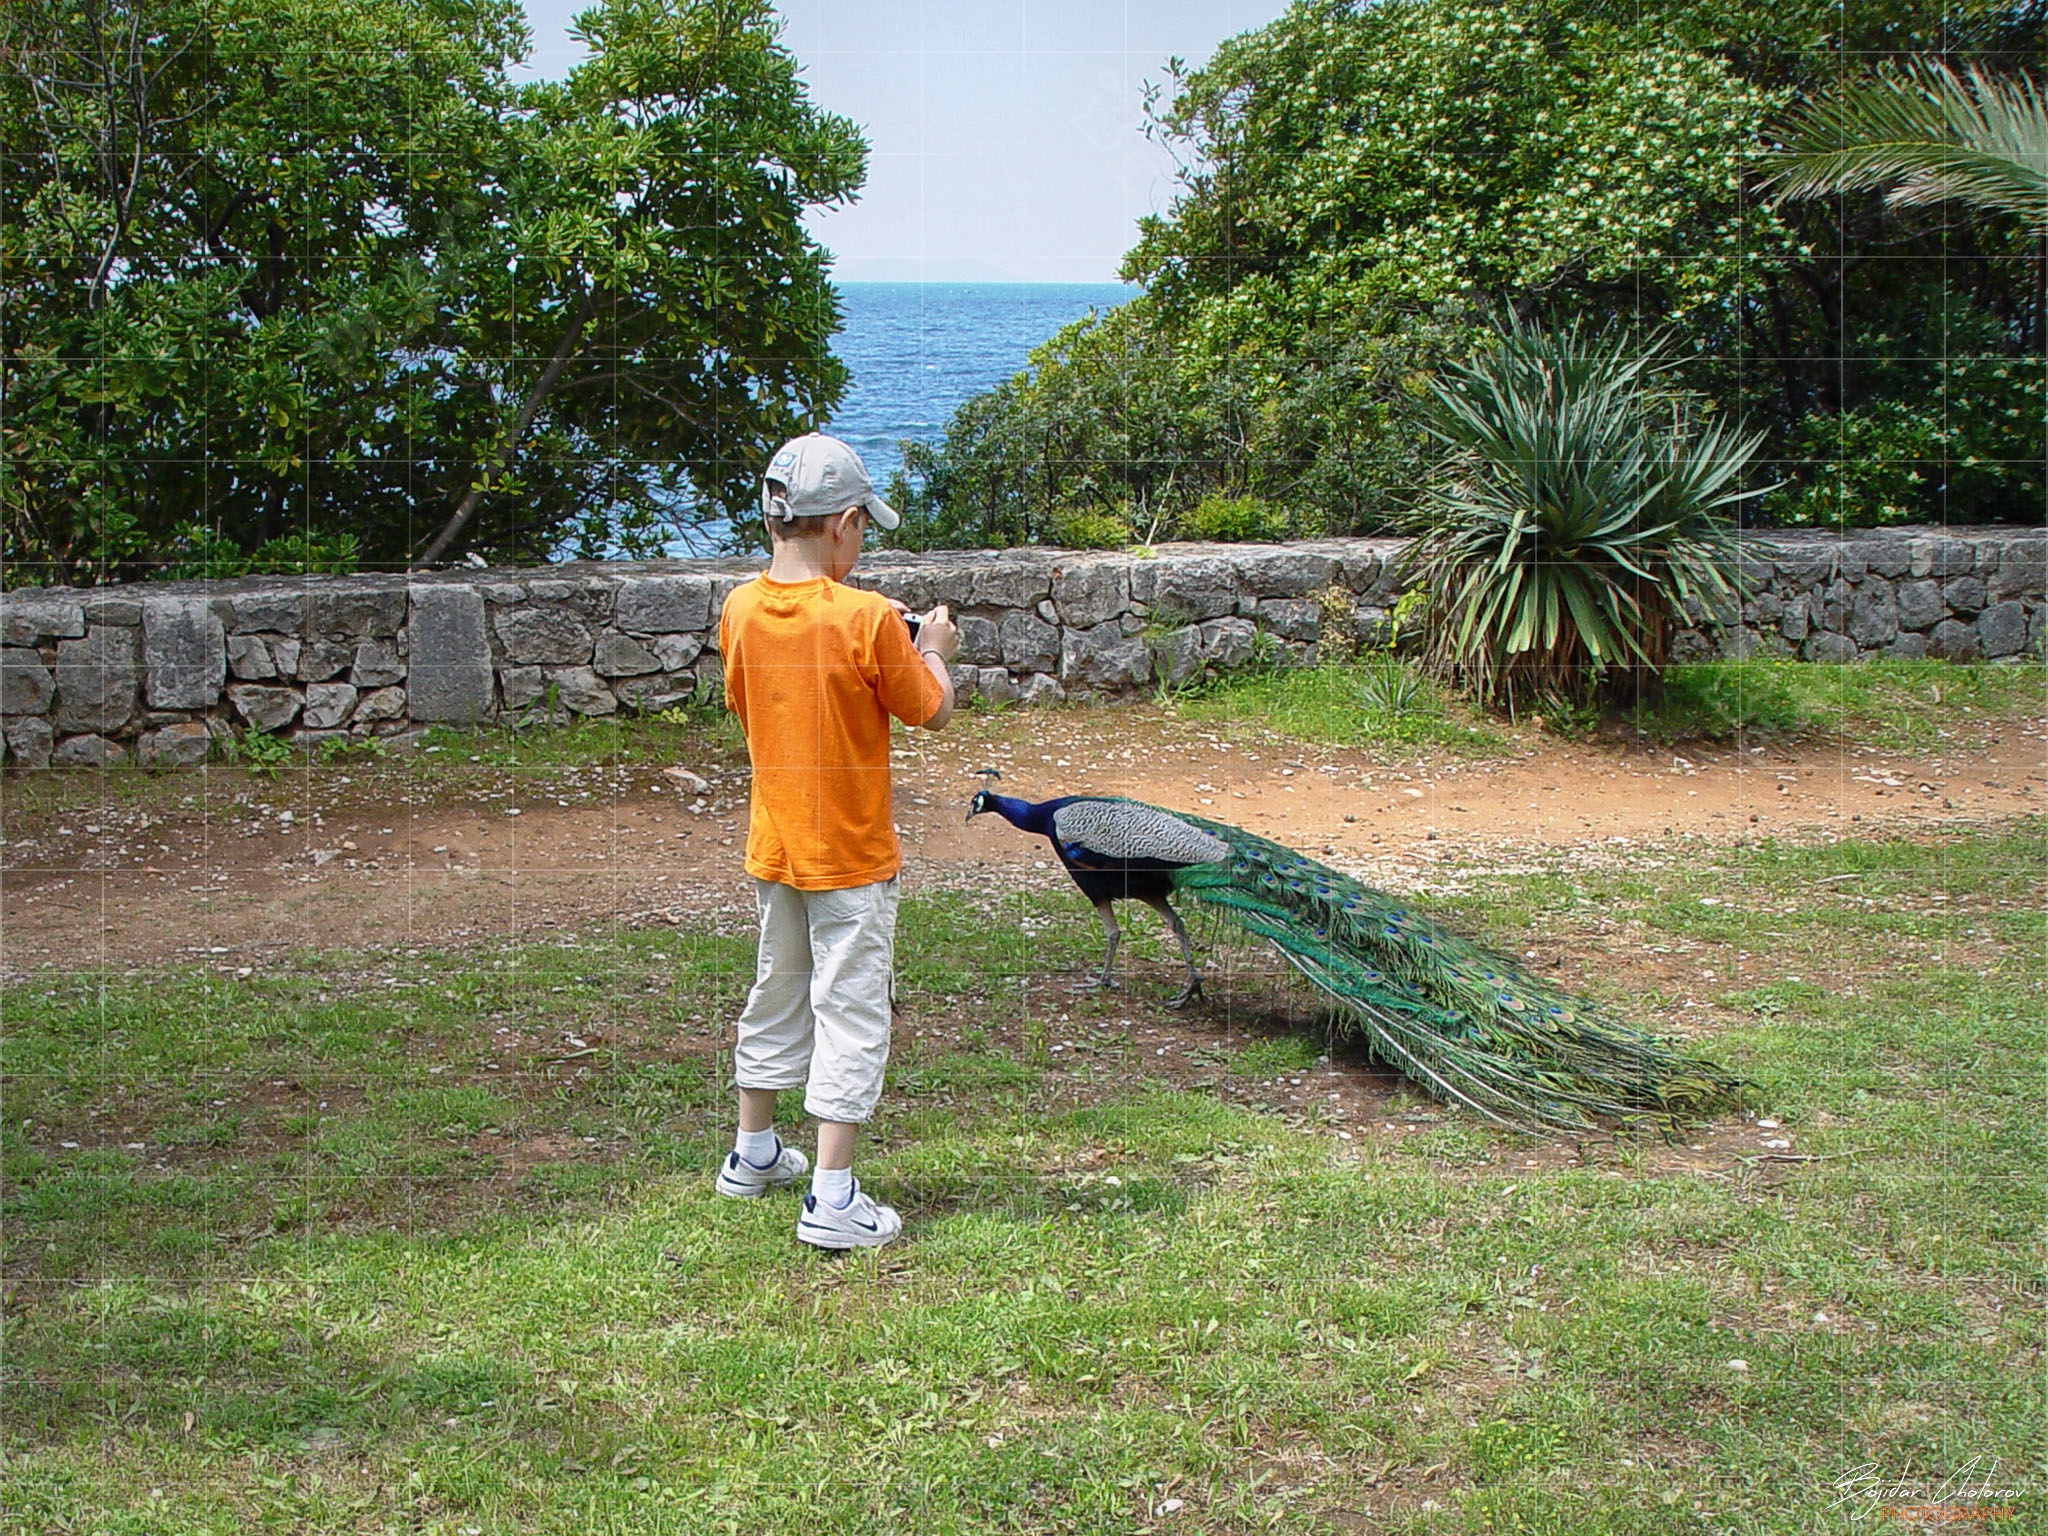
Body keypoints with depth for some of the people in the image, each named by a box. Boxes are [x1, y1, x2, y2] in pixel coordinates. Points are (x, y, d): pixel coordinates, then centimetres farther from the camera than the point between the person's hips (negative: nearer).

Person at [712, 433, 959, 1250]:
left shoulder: (739, 611, -3)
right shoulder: (868, 618, -20)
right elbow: (932, 711, -10)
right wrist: (933, 650, 10)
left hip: (772, 845, 6)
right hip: (851, 853, -6)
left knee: (776, 991, 22)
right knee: (850, 1012, 1)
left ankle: (753, 1152, 36)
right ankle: (832, 1197, 1)